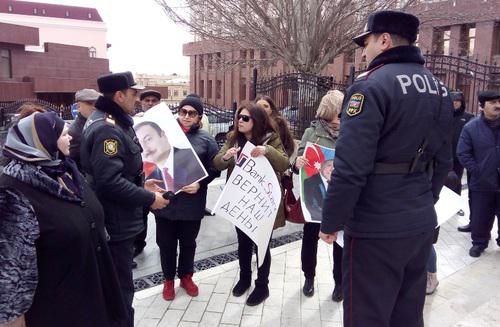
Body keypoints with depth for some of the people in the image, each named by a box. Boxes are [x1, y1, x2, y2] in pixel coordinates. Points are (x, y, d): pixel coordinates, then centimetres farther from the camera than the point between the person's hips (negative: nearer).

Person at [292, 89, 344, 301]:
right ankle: (309, 277, 37)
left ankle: (340, 282, 34)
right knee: (310, 237, 14)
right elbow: (298, 162, -2)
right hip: (314, 195, 1)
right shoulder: (312, 132, -3)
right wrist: (297, 164, -25)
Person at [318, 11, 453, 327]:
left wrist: (331, 222, -11)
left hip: (377, 228, -8)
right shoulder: (439, 88, 9)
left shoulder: (371, 86, -16)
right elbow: (443, 160, 14)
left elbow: (350, 167, -22)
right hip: (422, 223, 8)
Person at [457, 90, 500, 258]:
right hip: (481, 184, -1)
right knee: (479, 218, 12)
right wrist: (477, 171, -10)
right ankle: (479, 242, 33)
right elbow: (463, 154, -5)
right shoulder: (471, 127, -6)